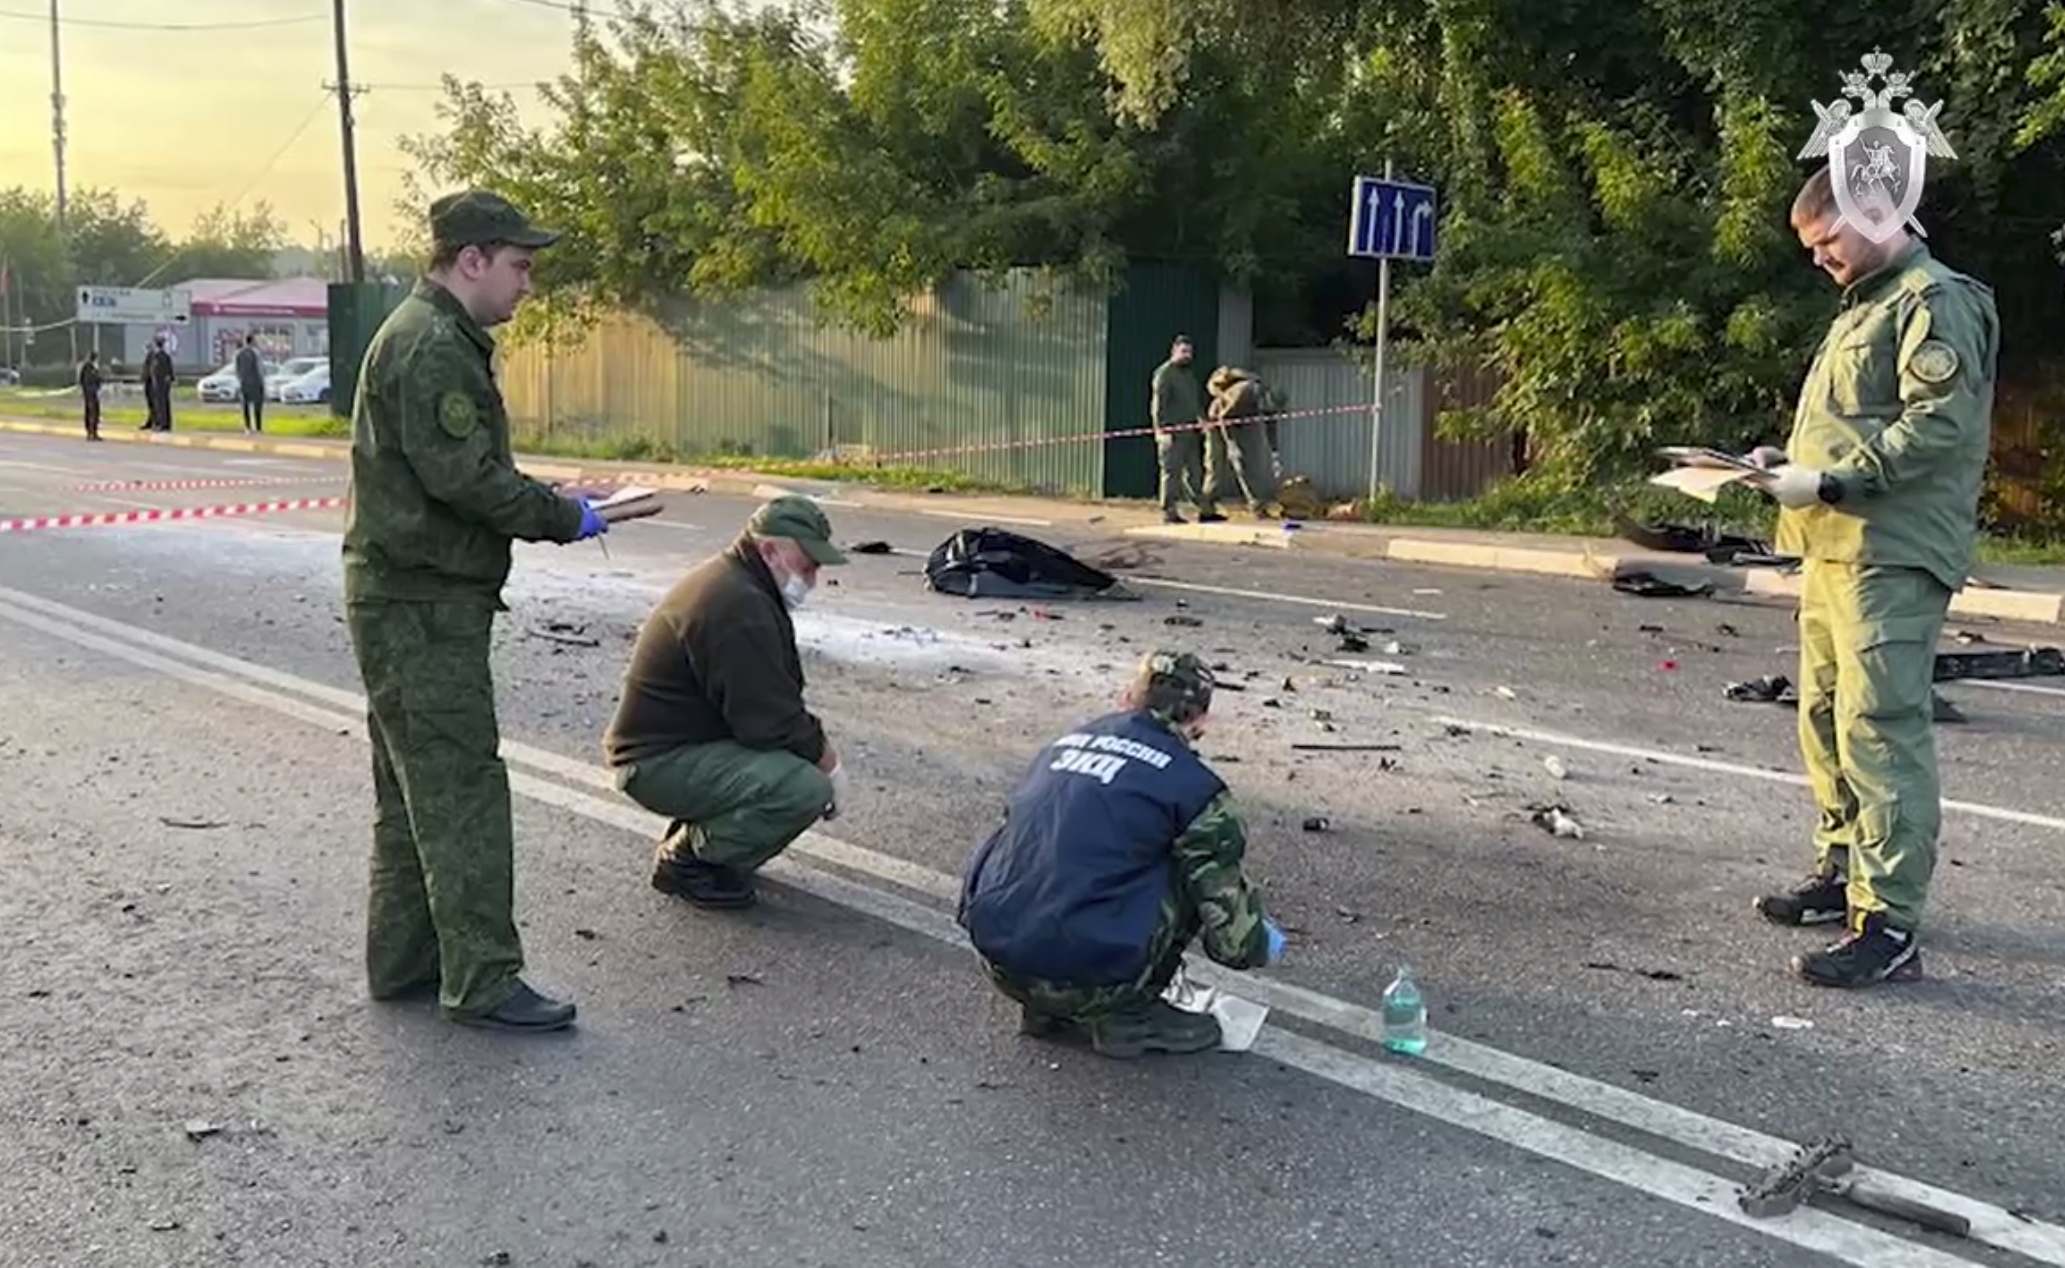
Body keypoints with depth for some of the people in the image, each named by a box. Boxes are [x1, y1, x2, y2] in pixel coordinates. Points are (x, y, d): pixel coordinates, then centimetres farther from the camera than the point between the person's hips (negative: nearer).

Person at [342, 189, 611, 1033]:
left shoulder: (437, 337, 19)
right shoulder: (431, 347, -16)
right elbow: (464, 477, -22)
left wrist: (552, 505, 9)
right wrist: (566, 519, -13)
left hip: (411, 599, 11)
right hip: (422, 605, -11)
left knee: (415, 790, 16)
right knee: (462, 791, -7)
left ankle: (403, 963, 26)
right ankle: (482, 981, 0)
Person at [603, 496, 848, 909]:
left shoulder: (734, 581, 11)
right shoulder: (737, 607, -24)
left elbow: (775, 700, 17)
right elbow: (771, 722, -23)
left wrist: (822, 750, 5)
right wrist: (830, 764, -8)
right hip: (660, 763, -11)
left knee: (811, 758, 11)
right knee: (807, 788, -25)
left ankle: (694, 836, 14)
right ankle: (686, 859, -6)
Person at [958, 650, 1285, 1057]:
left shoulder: (1065, 743, 17)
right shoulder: (1193, 784, 0)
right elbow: (1230, 934, 1)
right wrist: (1262, 945, 26)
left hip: (994, 954, 6)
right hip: (1083, 977, -6)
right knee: (1196, 867, 11)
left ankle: (1049, 1011, 22)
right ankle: (1129, 1013, 13)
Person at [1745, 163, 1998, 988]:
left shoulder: (1936, 302, -6)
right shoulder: (1862, 307, 24)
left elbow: (1937, 427, -17)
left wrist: (1828, 482, -19)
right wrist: (1791, 461, 12)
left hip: (1893, 556, -10)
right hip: (1836, 547, 10)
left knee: (1880, 730, -13)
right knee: (1826, 719, 14)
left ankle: (1888, 925, -12)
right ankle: (1842, 871, 26)